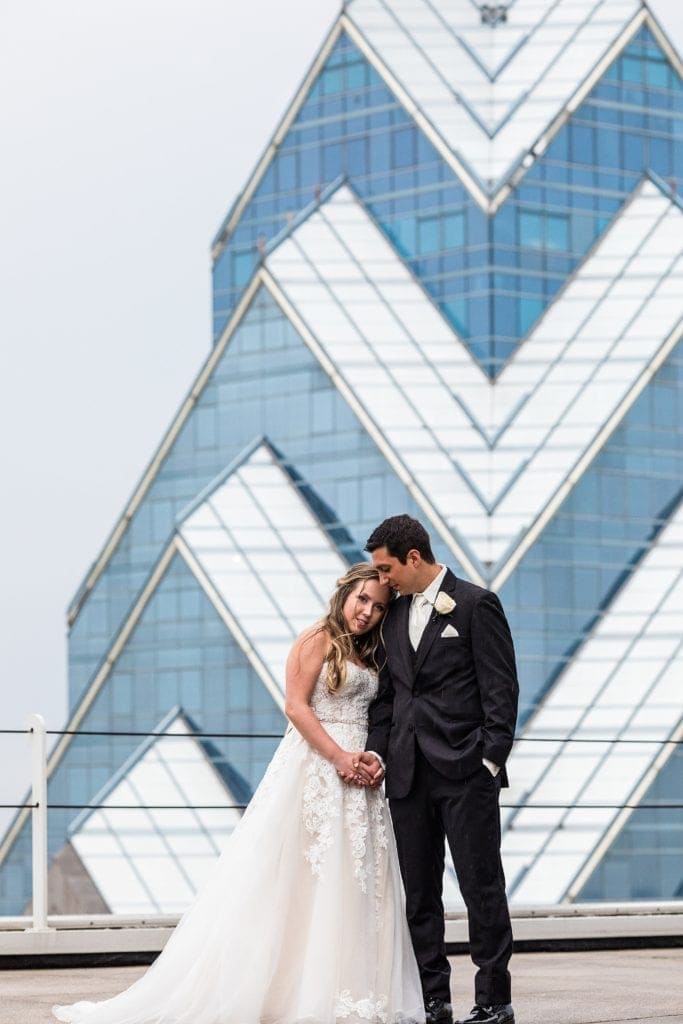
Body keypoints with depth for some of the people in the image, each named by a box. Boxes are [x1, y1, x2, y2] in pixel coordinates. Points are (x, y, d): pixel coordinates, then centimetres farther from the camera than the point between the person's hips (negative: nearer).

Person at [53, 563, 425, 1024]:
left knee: (355, 882, 4)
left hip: (356, 772, 7)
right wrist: (339, 756, -18)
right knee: (302, 877, -7)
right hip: (315, 768, -7)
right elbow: (296, 706, -11)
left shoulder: (368, 655, 18)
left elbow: (374, 717, 17)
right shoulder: (318, 639, -3)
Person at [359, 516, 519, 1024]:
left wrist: (491, 760, -12)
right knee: (419, 891, 7)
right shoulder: (395, 615, 16)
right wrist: (377, 751, 4)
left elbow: (500, 688, -6)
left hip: (465, 771, -6)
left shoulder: (476, 604, -3)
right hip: (409, 773, 7)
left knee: (482, 886, -3)